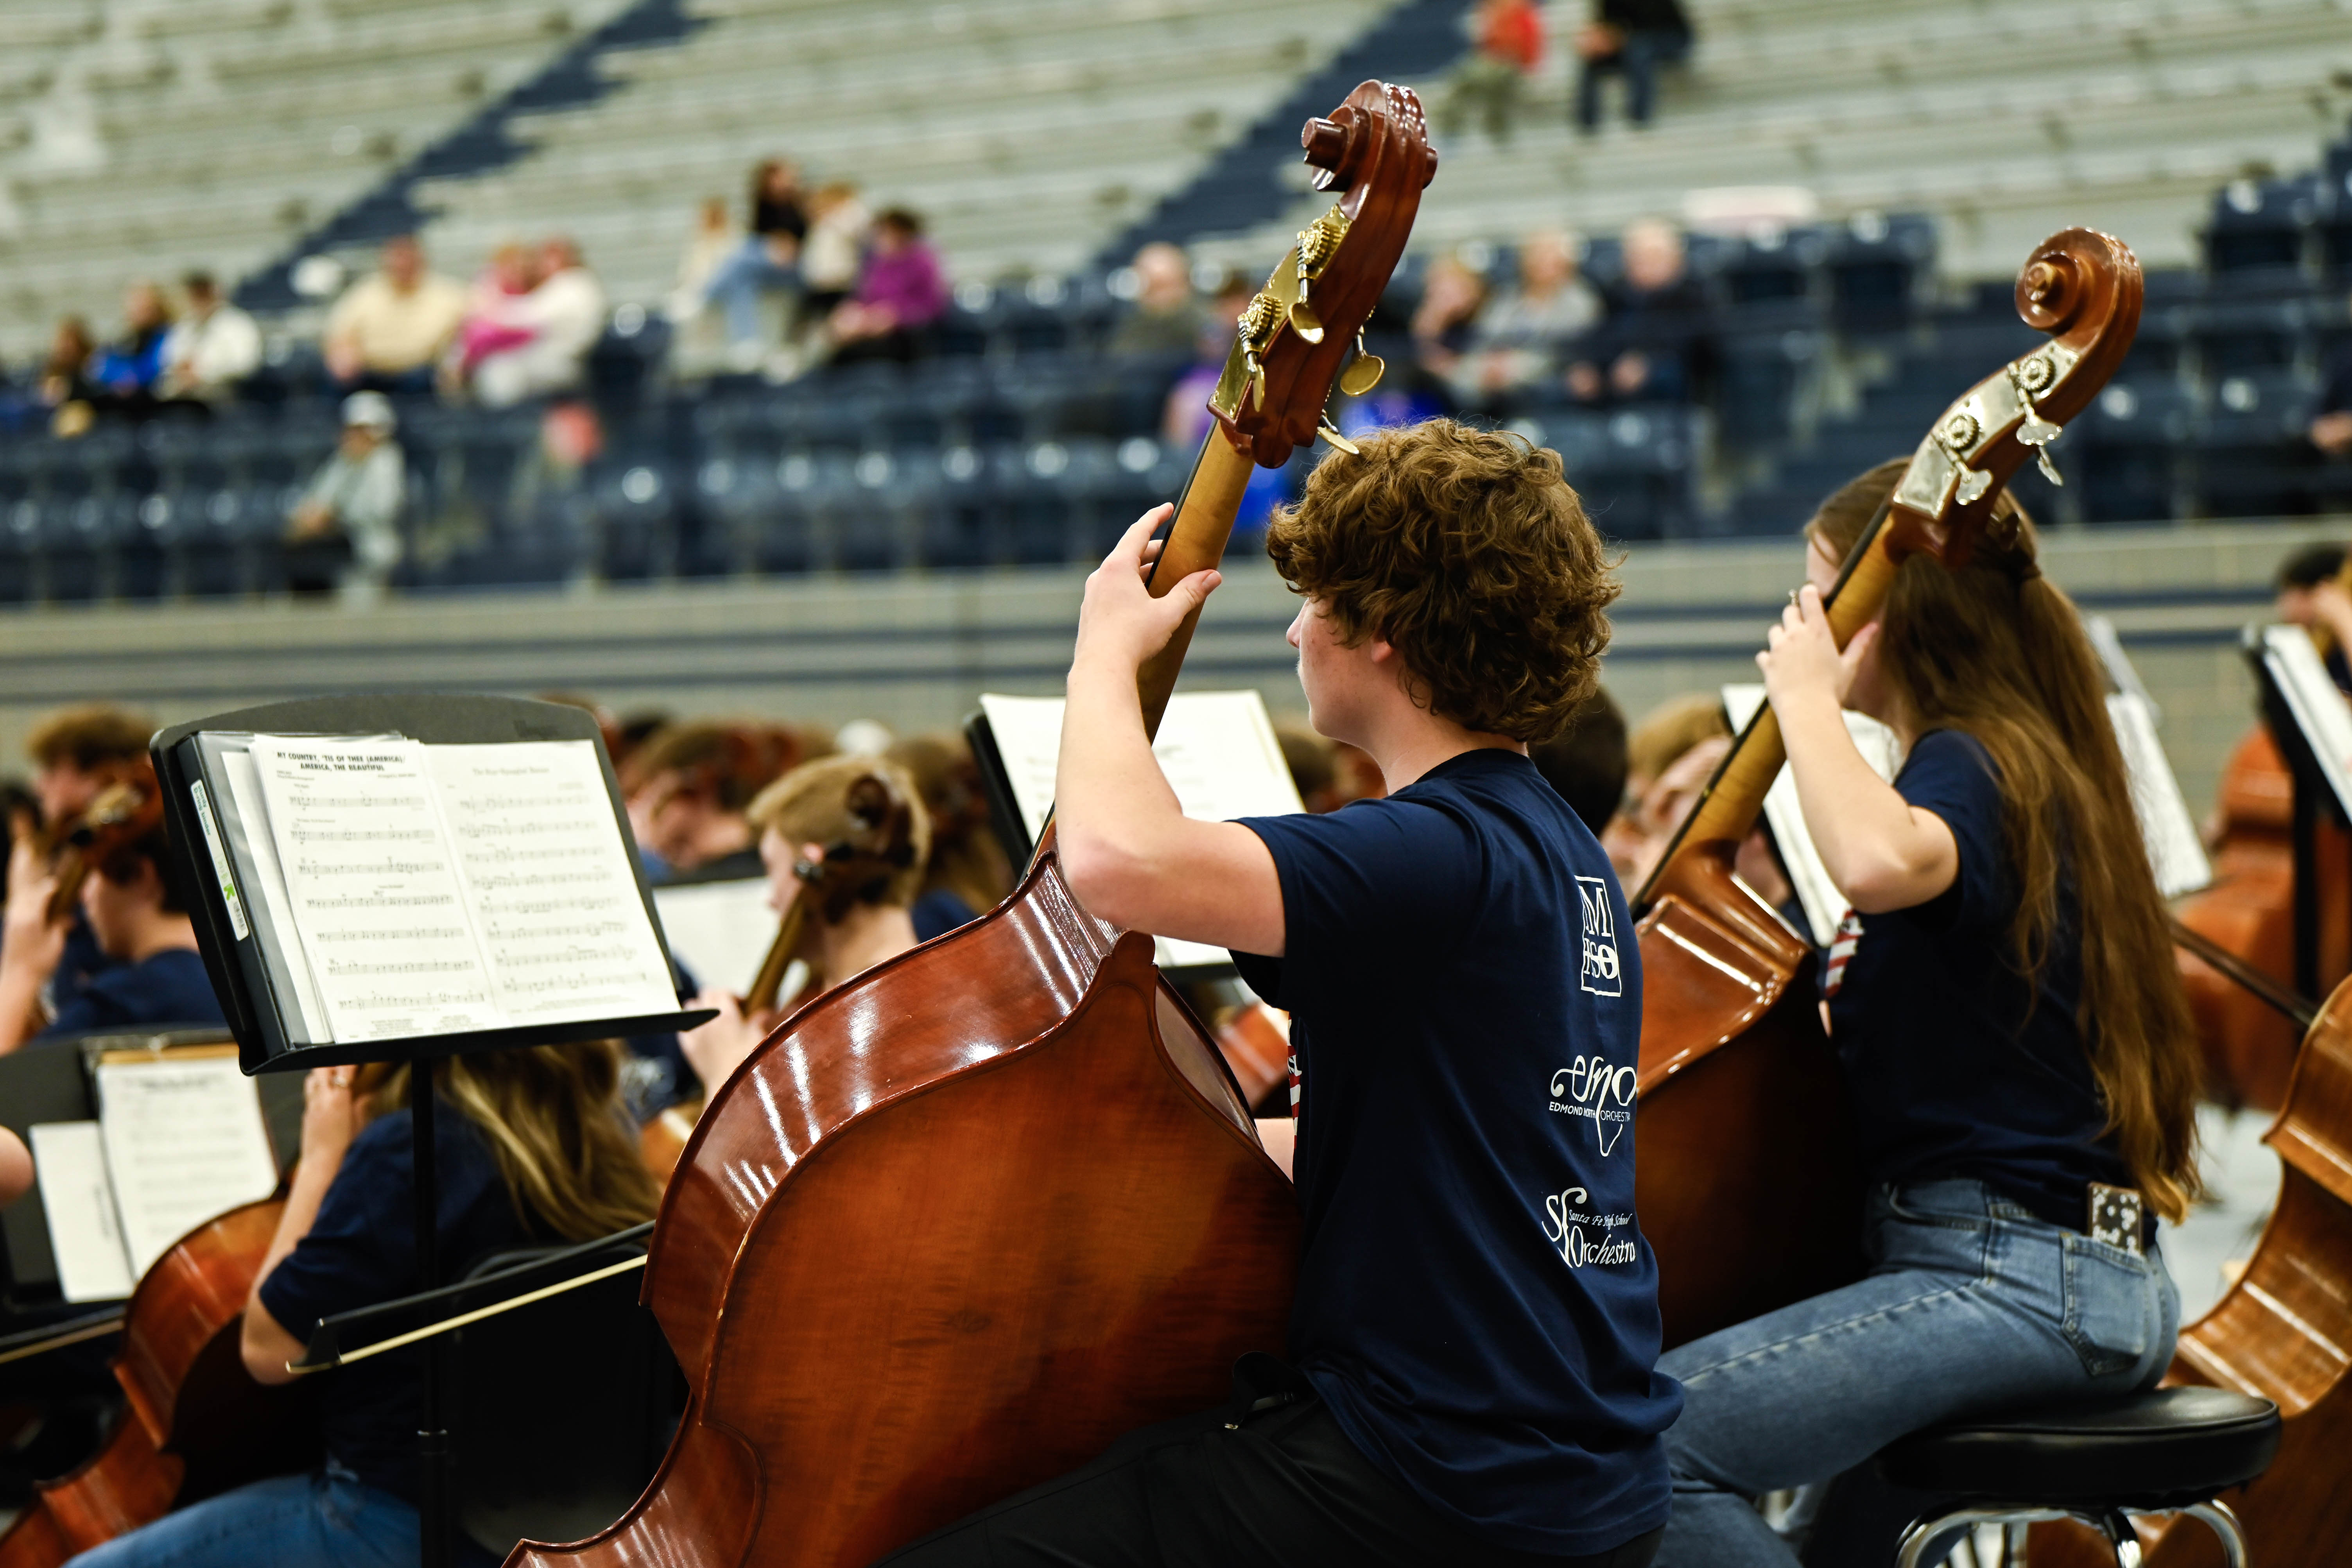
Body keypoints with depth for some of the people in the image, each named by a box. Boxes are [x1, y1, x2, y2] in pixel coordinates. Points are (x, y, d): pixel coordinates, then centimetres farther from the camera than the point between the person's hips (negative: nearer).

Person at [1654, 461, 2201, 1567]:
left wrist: (1806, 700, -23)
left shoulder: (1970, 765, -13)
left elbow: (1880, 861, -38)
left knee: (1649, 1440, -20)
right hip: (2078, 1276, 11)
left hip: (2016, 1284, -11)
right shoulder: (2012, 760, 18)